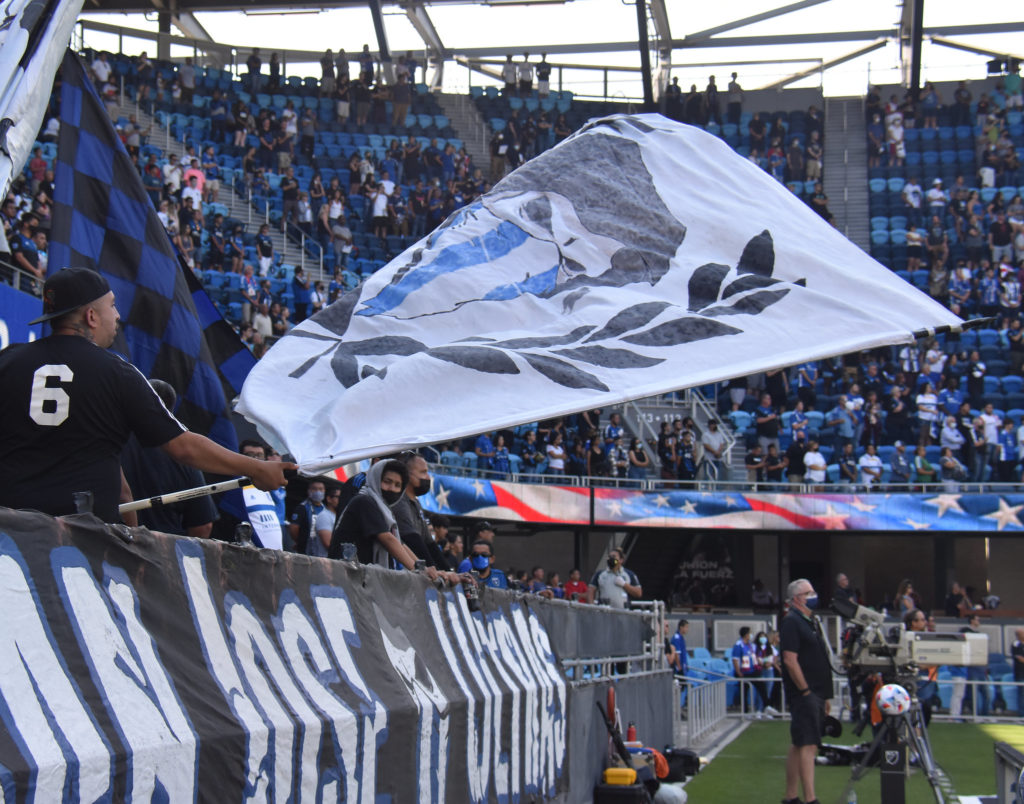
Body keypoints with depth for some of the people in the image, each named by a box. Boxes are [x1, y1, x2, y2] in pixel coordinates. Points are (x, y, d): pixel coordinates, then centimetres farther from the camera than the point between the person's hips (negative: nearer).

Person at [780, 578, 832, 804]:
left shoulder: (811, 622, 19)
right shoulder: (791, 622, -11)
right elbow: (790, 660, -19)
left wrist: (824, 696, 19)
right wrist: (806, 691, -18)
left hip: (815, 694, 9)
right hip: (803, 694, -9)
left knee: (798, 746, 11)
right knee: (808, 745, -12)